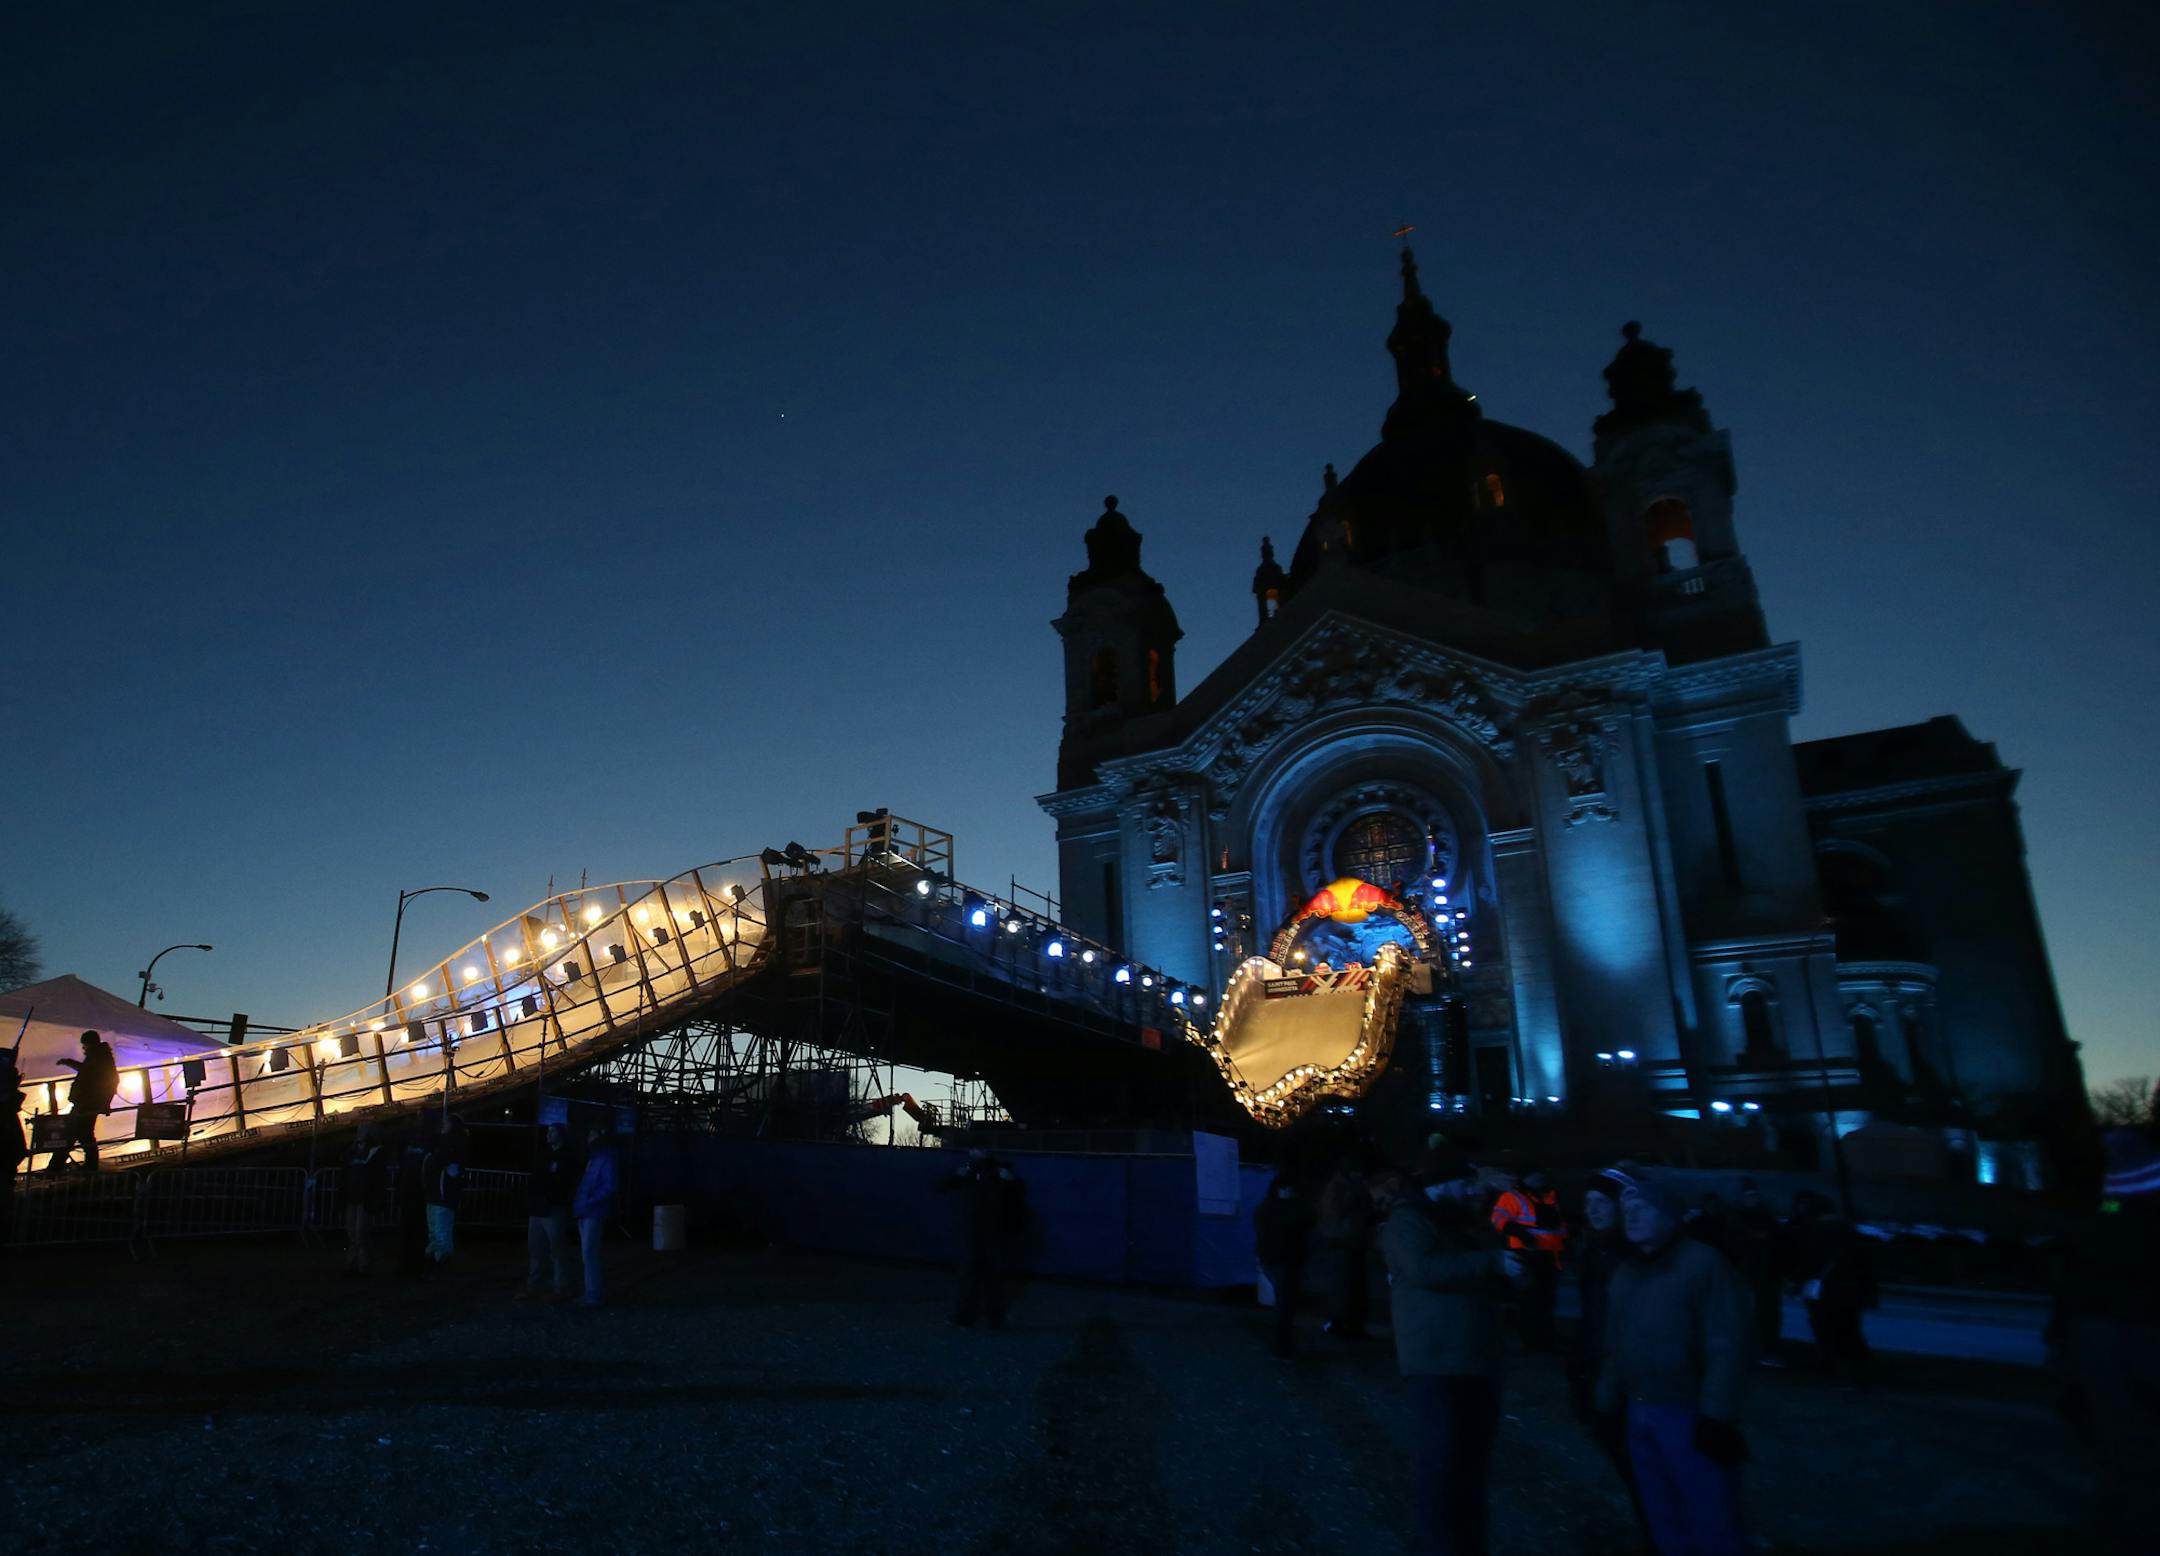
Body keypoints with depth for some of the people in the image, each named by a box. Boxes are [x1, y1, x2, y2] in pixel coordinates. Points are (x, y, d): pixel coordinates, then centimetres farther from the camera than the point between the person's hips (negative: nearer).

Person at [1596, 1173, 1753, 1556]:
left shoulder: (1704, 1264, -13)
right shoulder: (1624, 1275, 10)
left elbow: (1728, 1345, -17)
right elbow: (1615, 1348, 14)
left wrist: (1716, 1416, -20)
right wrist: (1608, 1404, 12)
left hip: (1690, 1417, -7)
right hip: (1639, 1416, 7)